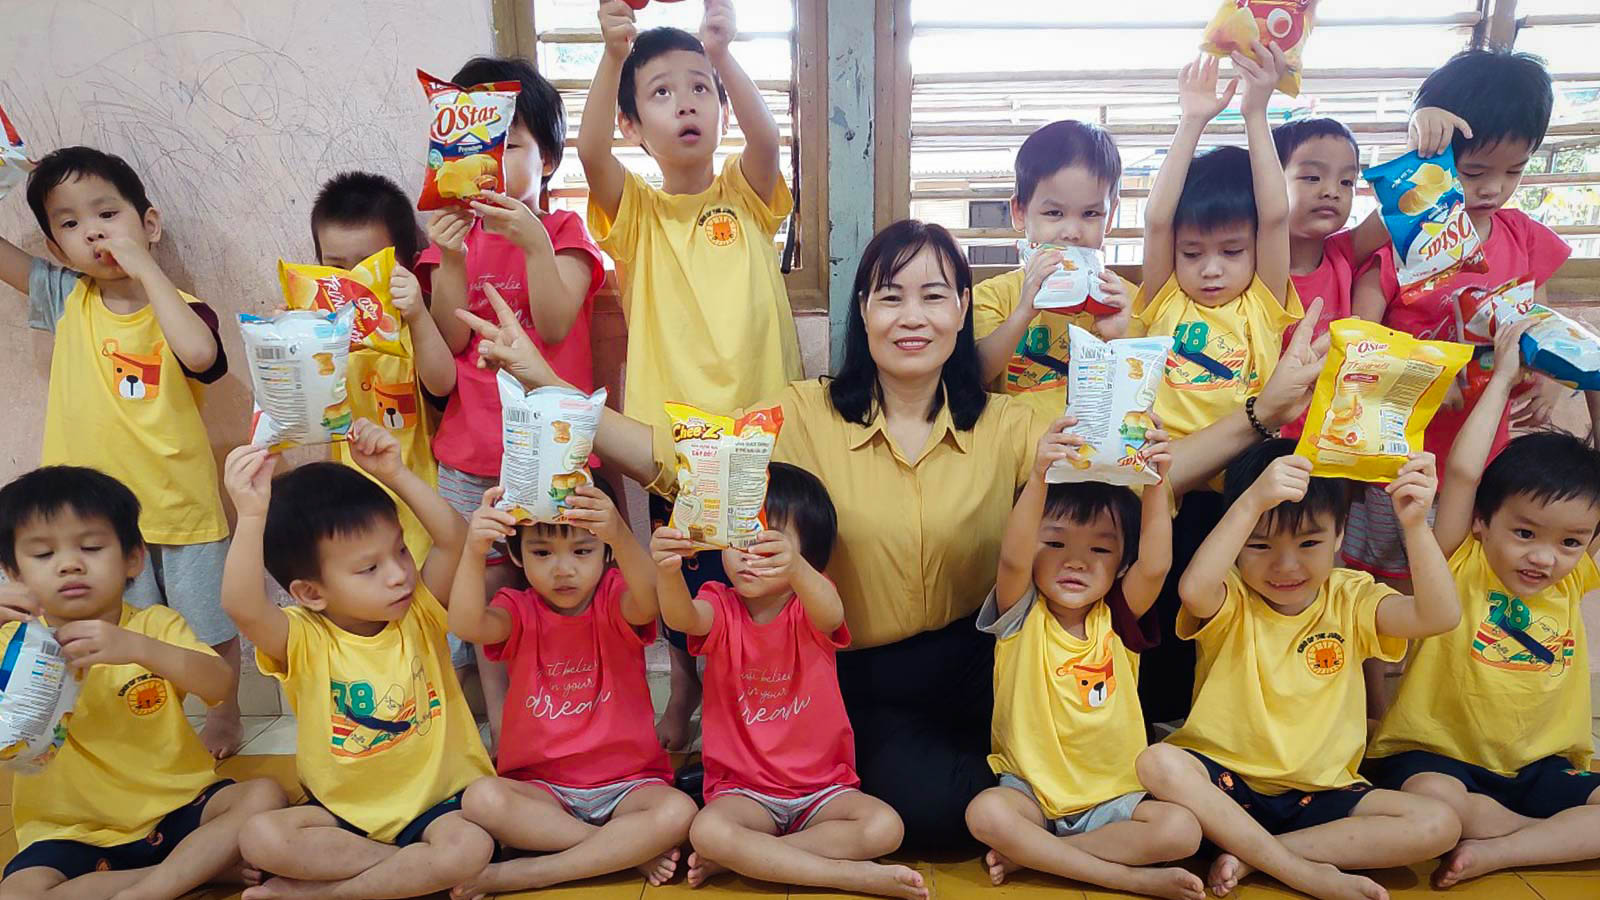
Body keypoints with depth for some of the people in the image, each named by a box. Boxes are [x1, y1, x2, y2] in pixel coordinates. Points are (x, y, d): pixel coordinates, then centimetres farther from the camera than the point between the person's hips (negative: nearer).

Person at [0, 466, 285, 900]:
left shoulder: (155, 624, 3)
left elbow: (221, 685, -16)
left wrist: (136, 647, -33)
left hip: (177, 808, 0)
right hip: (72, 833, 0)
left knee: (263, 795, -23)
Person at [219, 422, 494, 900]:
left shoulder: (418, 615, -5)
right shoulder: (302, 640, -10)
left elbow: (454, 539, -20)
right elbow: (243, 607, -32)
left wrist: (395, 474, -25)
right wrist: (252, 516, -43)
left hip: (436, 803, 0)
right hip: (343, 813, 0)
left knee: (470, 847, -30)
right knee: (261, 838, -26)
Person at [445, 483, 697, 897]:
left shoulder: (615, 599, -4)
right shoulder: (519, 611, 0)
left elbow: (647, 602, -31)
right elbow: (468, 625, -24)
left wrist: (620, 535, -51)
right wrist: (474, 552, -43)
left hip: (627, 781, -1)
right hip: (540, 784, 1)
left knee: (678, 813, -30)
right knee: (481, 799, -29)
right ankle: (630, 851, -20)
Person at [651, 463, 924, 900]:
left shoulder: (809, 605, -6)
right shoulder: (721, 607, -3)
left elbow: (831, 614, -34)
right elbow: (682, 617, -29)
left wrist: (795, 569, -58)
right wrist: (669, 570, -53)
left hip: (822, 785, 1)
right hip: (744, 789, 0)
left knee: (884, 826, -24)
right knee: (706, 829, -31)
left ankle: (744, 857, -15)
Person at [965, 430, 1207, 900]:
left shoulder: (1115, 619, 1)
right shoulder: (1022, 617, -5)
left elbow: (1155, 566, -18)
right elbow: (1012, 559, -26)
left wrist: (1154, 483, -30)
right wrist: (1039, 477, -41)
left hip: (1115, 797, 3)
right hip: (1031, 791, -2)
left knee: (1181, 829, -24)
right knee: (985, 813, -32)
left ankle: (1029, 854, -13)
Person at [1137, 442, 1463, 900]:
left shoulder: (1350, 600, 2)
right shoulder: (1231, 603, -7)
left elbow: (1439, 615, -17)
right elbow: (1193, 589, -34)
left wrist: (1416, 525, -30)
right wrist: (1253, 499, -41)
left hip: (1322, 791, 3)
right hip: (1226, 781, -2)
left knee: (1439, 825, -20)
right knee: (1159, 764, -32)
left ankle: (1249, 854, -17)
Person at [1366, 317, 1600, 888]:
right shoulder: (1461, 566, -7)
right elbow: (1462, 472, -21)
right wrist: (1502, 377, -12)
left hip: (1541, 768, 5)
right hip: (1438, 756, -5)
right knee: (1431, 798, -36)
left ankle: (1492, 852, -19)